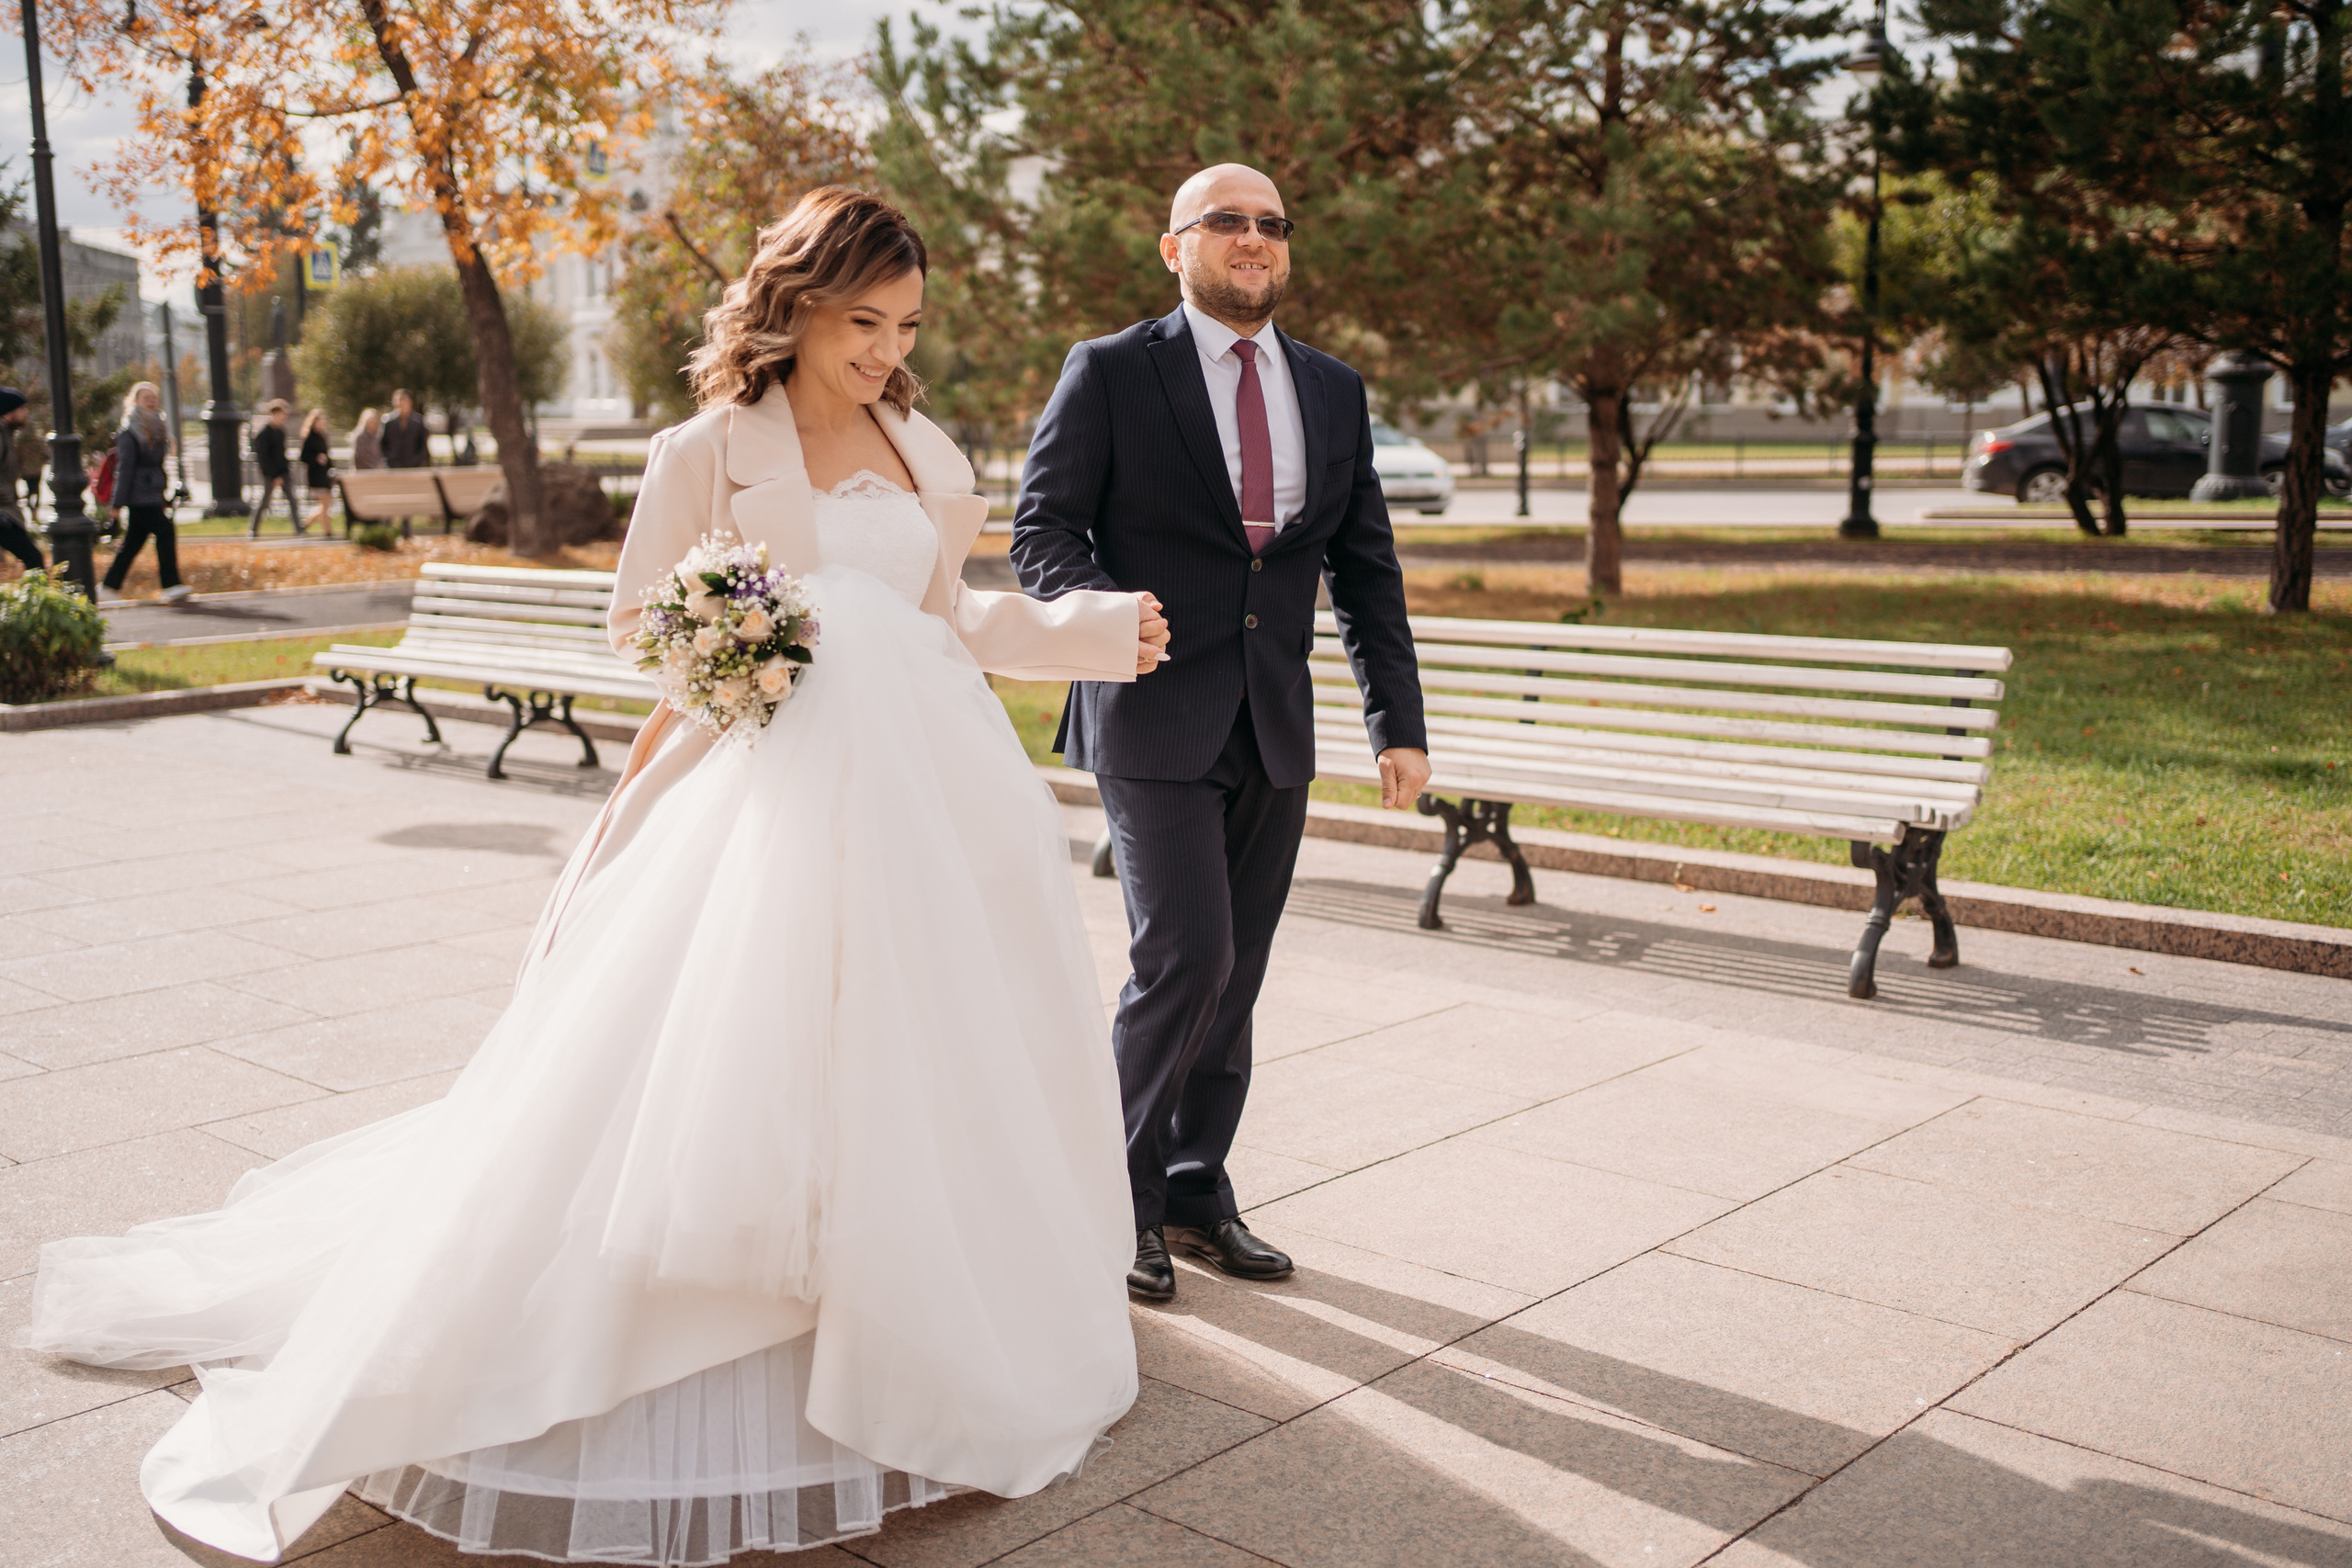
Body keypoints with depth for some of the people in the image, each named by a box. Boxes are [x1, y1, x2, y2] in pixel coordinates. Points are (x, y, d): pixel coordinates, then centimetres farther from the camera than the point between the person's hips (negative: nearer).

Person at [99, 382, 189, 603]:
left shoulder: (155, 429, 19)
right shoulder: (129, 433, -6)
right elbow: (124, 469, -10)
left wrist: (164, 497, 21)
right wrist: (117, 503, -12)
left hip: (152, 495, 8)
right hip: (139, 496, -8)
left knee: (134, 541, 10)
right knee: (165, 530, -16)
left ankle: (110, 586, 17)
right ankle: (172, 585, -17)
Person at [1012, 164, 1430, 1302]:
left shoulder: (1334, 392, 12)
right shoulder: (1109, 374, -1)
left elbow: (1365, 567, 12)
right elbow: (1043, 525, -5)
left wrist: (1398, 722, 6)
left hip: (1275, 732, 5)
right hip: (1154, 722, -5)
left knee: (1236, 973, 10)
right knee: (1186, 958, -12)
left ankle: (1196, 1195, 25)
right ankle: (1119, 1194, 8)